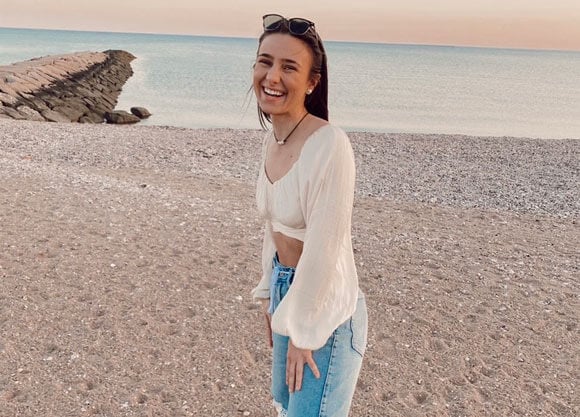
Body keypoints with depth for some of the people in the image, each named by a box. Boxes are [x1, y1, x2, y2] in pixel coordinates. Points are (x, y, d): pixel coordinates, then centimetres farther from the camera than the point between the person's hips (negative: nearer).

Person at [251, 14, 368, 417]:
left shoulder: (329, 144, -26)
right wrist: (270, 293, 15)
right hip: (286, 289, 8)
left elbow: (325, 250, -25)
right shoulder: (272, 140, 0)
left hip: (324, 308, -8)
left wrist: (302, 330, -16)